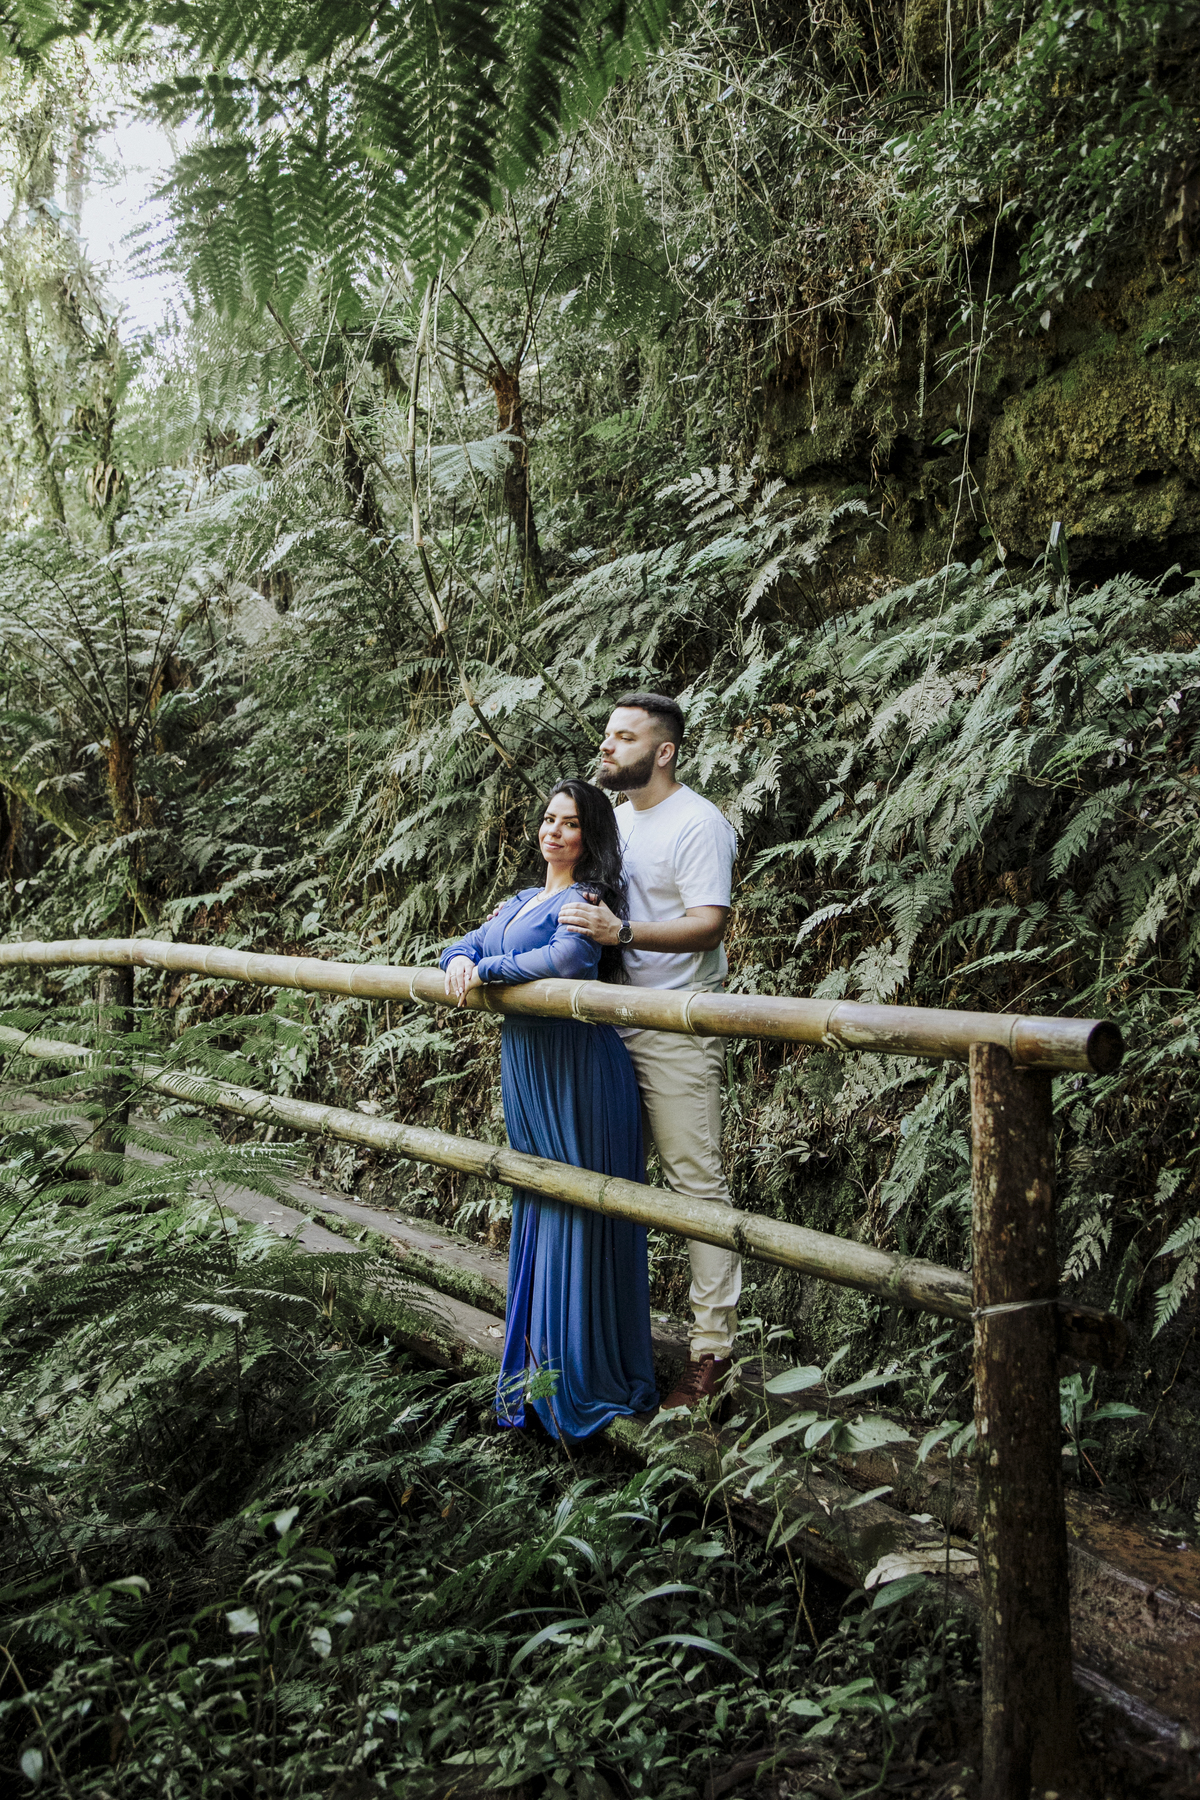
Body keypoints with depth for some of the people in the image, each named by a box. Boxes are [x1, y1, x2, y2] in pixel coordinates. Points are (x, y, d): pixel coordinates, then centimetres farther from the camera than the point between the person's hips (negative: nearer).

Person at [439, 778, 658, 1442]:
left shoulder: (586, 898, -9)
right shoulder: (521, 901, 18)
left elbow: (567, 959, -26)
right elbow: (469, 943, 18)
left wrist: (485, 970, -15)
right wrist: (459, 960, -7)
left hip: (577, 1070, -9)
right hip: (525, 1069, 9)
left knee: (577, 1208, -4)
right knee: (534, 1205, 13)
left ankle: (583, 1375, 4)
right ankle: (539, 1355, 23)